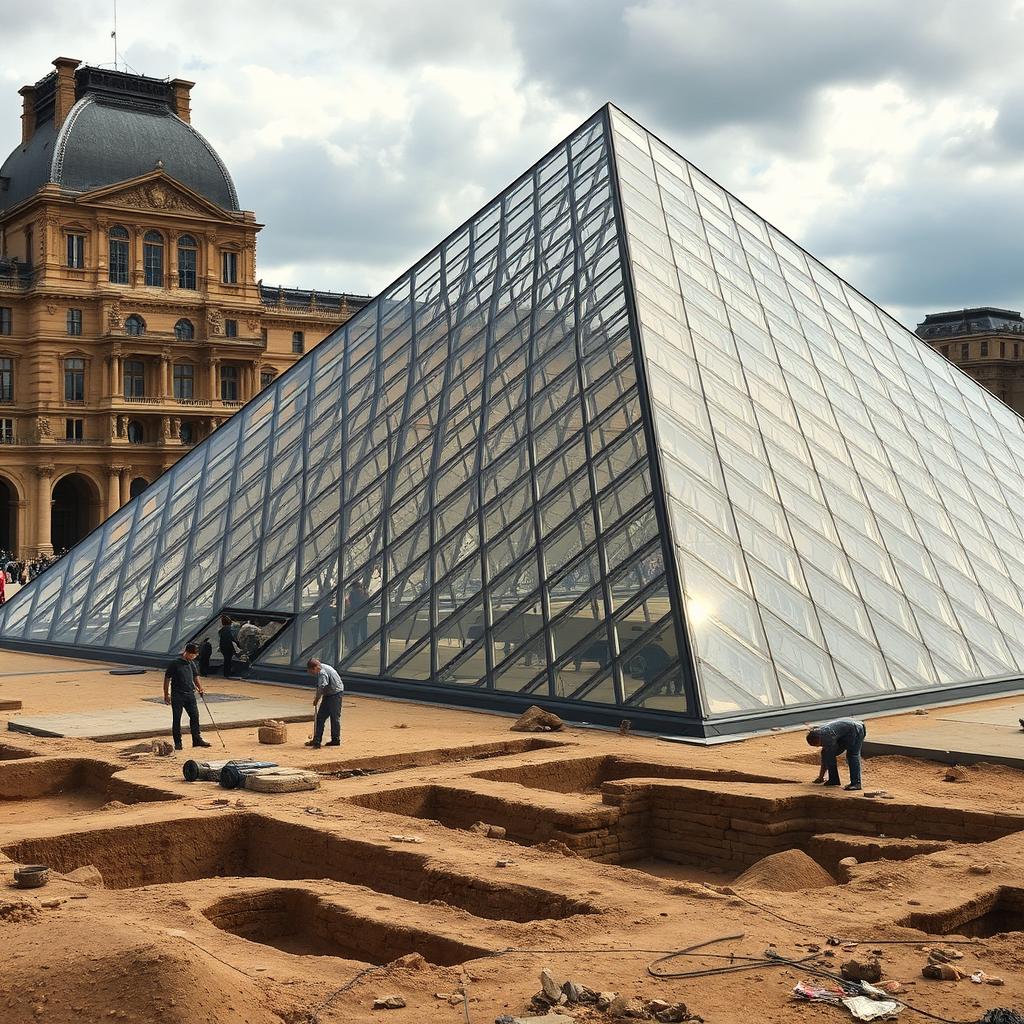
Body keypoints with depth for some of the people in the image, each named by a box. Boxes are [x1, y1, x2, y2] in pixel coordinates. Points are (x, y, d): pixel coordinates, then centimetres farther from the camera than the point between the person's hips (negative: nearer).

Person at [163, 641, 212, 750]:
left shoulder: (192, 664, 9)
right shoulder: (175, 663, -9)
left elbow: (196, 677, 21)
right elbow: (167, 679, -5)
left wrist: (200, 688, 5)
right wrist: (166, 694, -6)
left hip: (190, 694, 6)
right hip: (177, 695, -5)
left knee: (195, 716, 5)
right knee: (176, 719, 1)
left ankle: (197, 739, 14)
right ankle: (178, 743, 8)